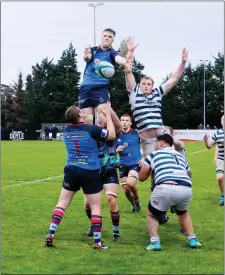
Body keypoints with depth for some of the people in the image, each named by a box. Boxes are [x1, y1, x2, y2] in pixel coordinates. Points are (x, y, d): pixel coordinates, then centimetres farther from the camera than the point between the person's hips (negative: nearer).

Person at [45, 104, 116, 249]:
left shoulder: (67, 130, 3)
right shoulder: (91, 129, -12)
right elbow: (112, 135, 1)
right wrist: (108, 115, 8)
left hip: (71, 171, 4)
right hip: (90, 173, -4)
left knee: (62, 203, 12)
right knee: (96, 206, 4)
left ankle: (50, 235, 7)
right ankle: (97, 242, 5)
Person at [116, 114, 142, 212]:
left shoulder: (136, 133, -4)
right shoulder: (117, 136, 2)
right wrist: (117, 150, -13)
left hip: (135, 164, -3)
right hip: (123, 166, 3)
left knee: (130, 183, -26)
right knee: (126, 190, 2)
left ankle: (137, 201, 2)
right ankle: (134, 205, 32)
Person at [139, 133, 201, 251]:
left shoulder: (153, 154, 20)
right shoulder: (180, 156, 31)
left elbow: (141, 177, 23)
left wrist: (151, 168, 42)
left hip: (166, 188, -4)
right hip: (186, 189, 4)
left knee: (151, 215, 22)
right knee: (183, 213, 35)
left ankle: (155, 242, 2)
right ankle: (193, 239, 22)